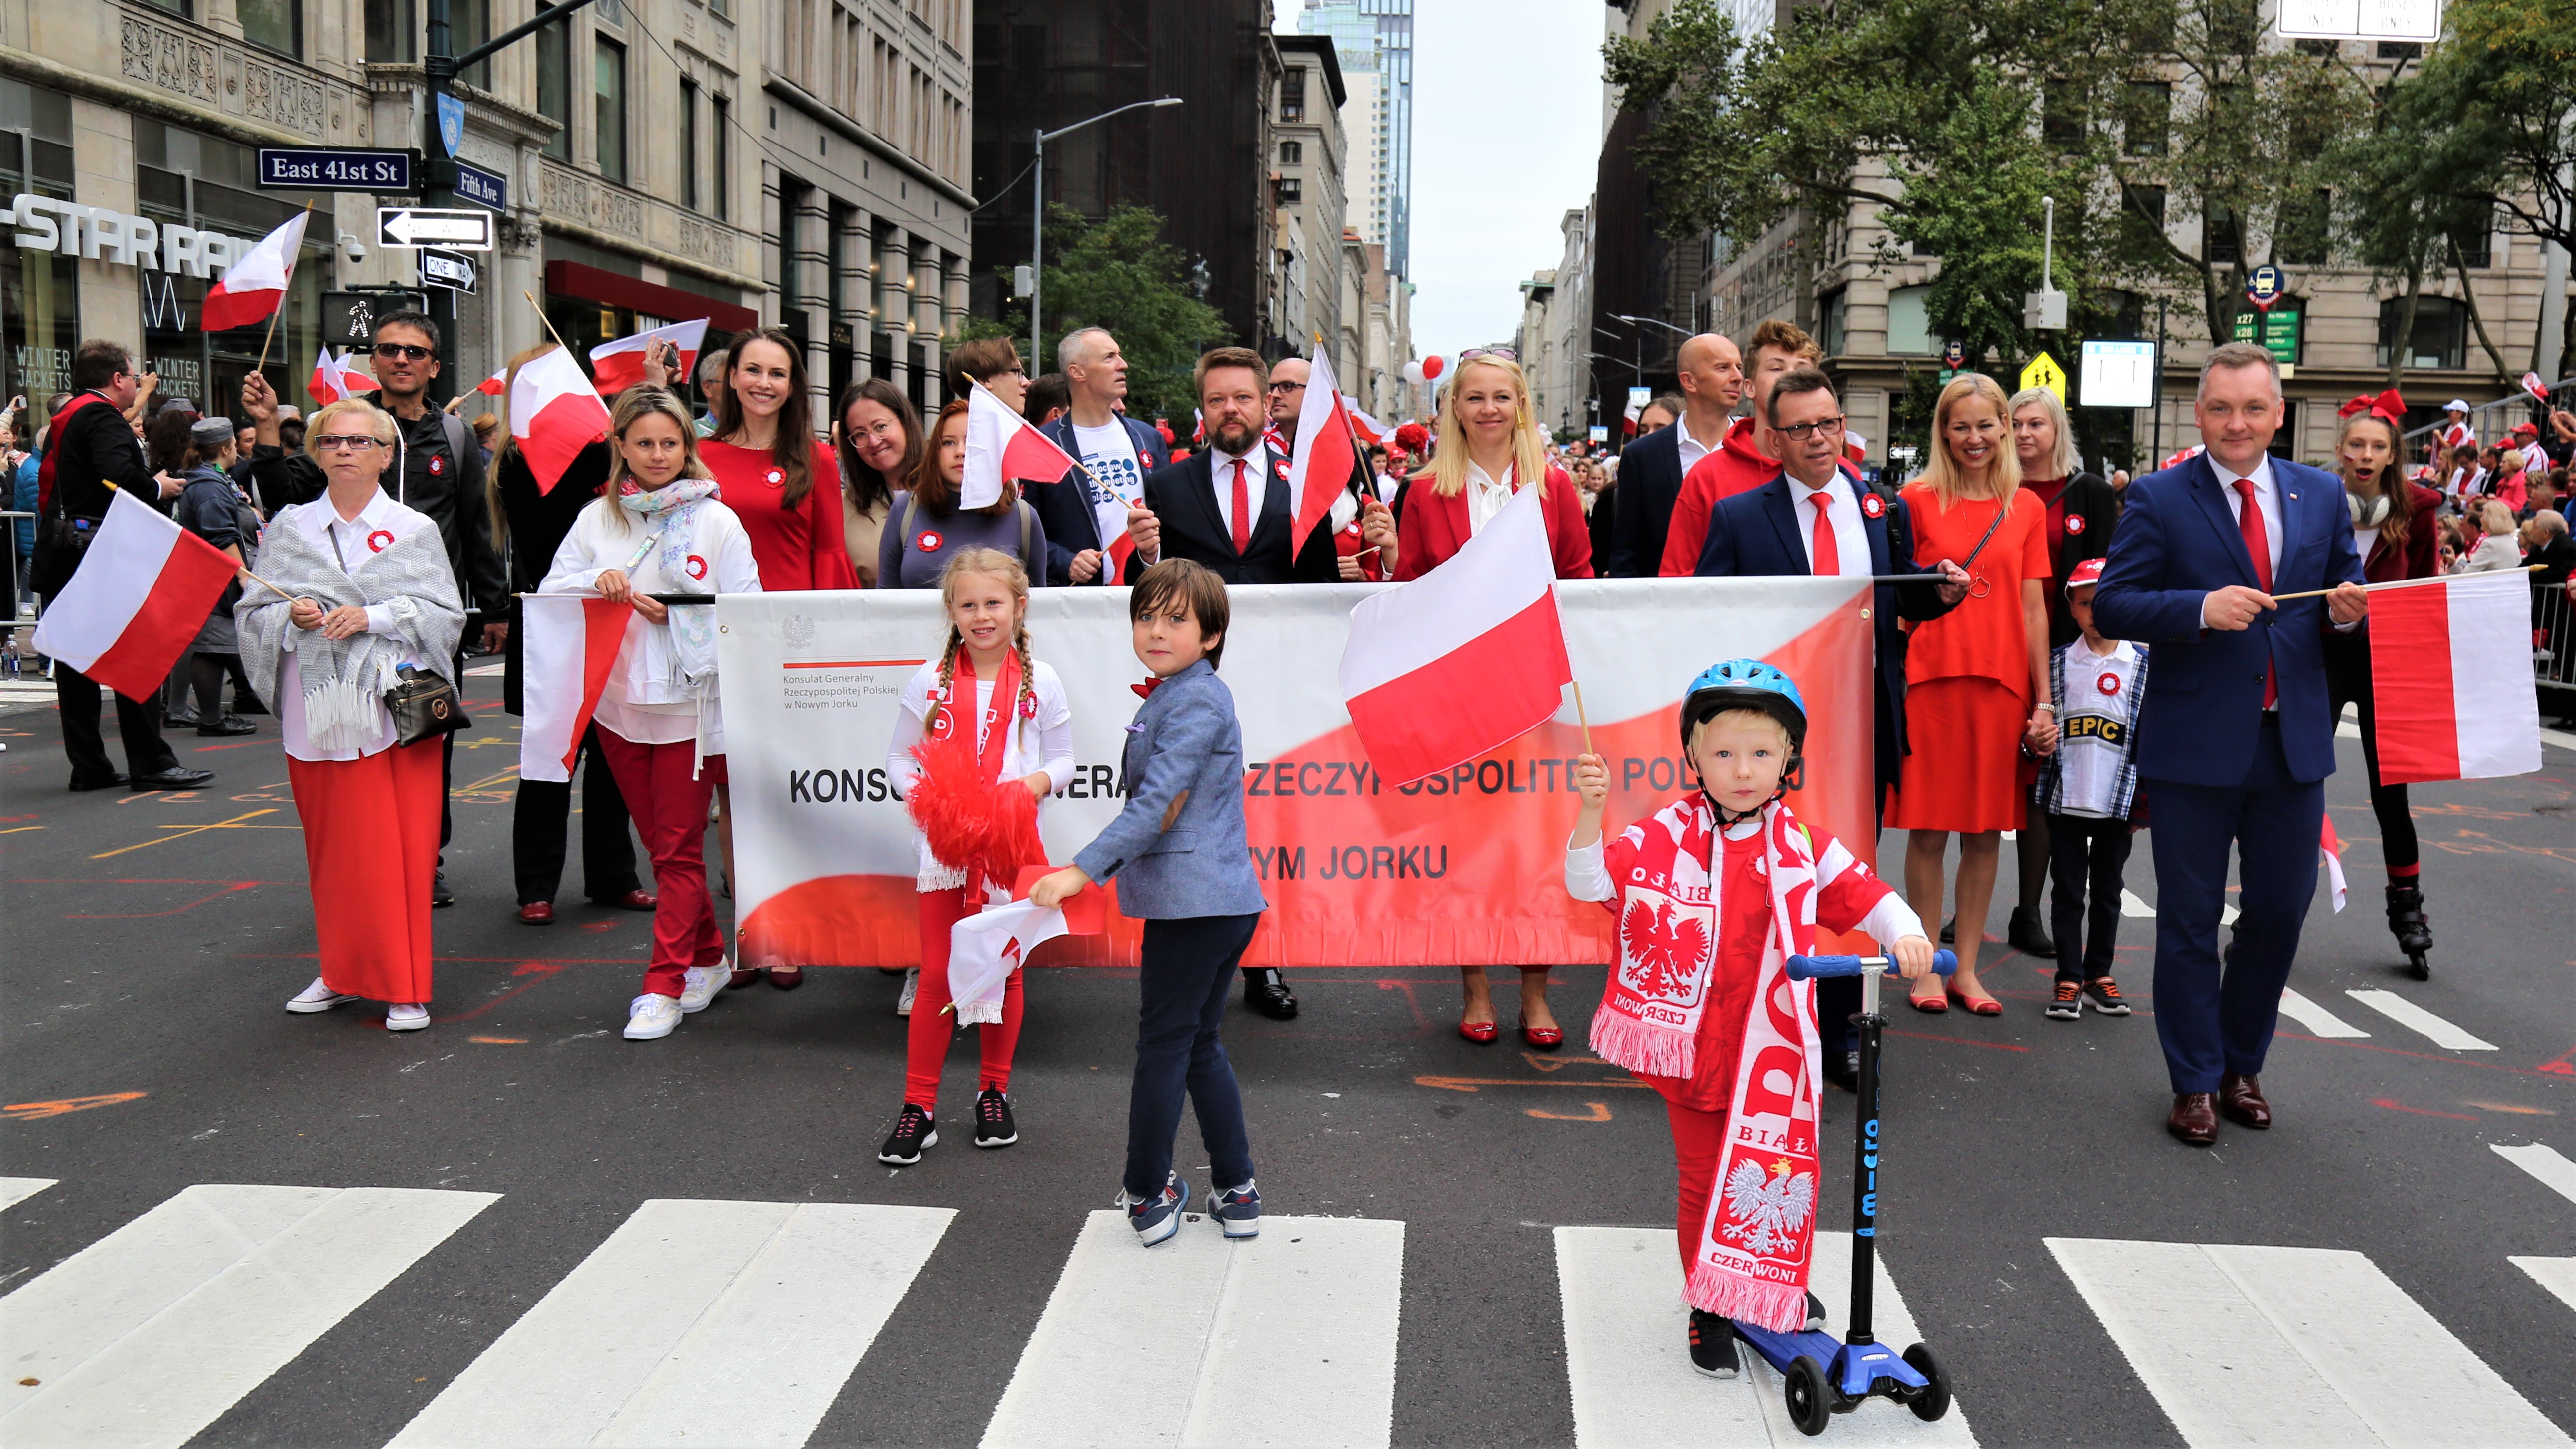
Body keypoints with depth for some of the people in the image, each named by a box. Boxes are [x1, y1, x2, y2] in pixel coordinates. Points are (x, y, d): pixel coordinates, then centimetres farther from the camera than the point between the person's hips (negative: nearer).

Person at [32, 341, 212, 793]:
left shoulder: (65, 418, 19)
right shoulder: (103, 417, -10)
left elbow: (51, 483, 22)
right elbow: (119, 475, -26)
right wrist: (158, 489, -10)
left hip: (61, 552, 9)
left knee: (75, 662, 9)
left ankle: (88, 766, 12)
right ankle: (150, 765, -4)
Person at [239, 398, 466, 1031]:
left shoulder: (415, 530, 4)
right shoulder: (288, 529, 10)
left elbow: (447, 615, -2)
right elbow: (252, 615, 8)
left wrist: (373, 616, -14)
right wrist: (292, 616, -13)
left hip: (397, 707, -2)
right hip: (319, 711, 2)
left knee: (400, 848, -2)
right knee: (332, 847, 8)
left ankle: (404, 986, 6)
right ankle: (344, 973, 23)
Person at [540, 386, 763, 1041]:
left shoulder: (715, 519, -1)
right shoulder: (597, 518, 9)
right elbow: (550, 592, 6)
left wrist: (677, 615, -13)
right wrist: (596, 582, -11)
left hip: (689, 699, -4)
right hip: (617, 698, 4)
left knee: (680, 849, -3)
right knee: (659, 843, 12)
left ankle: (664, 985, 1)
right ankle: (707, 957, 27)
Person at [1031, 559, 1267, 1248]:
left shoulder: (1197, 701, -13)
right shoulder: (1173, 696, 18)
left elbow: (1155, 803, -21)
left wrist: (1083, 870, -24)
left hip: (1192, 902, -10)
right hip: (1222, 901, 10)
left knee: (1164, 1048, 2)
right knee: (1200, 1047, 16)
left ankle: (1148, 1196, 13)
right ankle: (1237, 1195, 22)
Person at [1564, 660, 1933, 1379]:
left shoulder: (1802, 847, -2)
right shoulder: (1665, 838, -8)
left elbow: (1865, 895, -2)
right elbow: (1589, 882, -14)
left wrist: (1905, 935, -22)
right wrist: (1591, 811, -29)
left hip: (1772, 1056, 2)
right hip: (1690, 1051, -2)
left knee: (1783, 1172, 14)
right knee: (1703, 1180, 11)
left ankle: (1780, 1288, 42)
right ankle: (1710, 1313, 29)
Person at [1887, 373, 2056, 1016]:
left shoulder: (2027, 507, 9)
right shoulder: (1918, 500, 2)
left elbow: (2033, 608, 9)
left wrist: (2044, 699, 6)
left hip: (2002, 683, 3)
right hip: (1930, 679, -2)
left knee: (1987, 831, 6)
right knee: (1927, 829, 0)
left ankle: (1967, 968, 17)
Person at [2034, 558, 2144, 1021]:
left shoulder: (2143, 666, 2)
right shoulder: (2057, 663, 3)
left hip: (2119, 803, 0)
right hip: (2065, 799, 0)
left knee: (2108, 891, 10)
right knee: (2068, 891, 4)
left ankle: (2099, 972, 22)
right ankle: (2069, 978, 11)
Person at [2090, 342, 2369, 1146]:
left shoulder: (2322, 496, 8)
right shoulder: (2159, 499, -4)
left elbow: (2346, 590, 15)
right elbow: (2111, 604, -9)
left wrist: (2348, 609, -9)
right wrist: (2203, 608, -24)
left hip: (2293, 740, 4)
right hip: (2196, 741, -4)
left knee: (2281, 909, 11)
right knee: (2191, 921, 6)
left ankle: (2241, 1065, 30)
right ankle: (2196, 1082, 20)